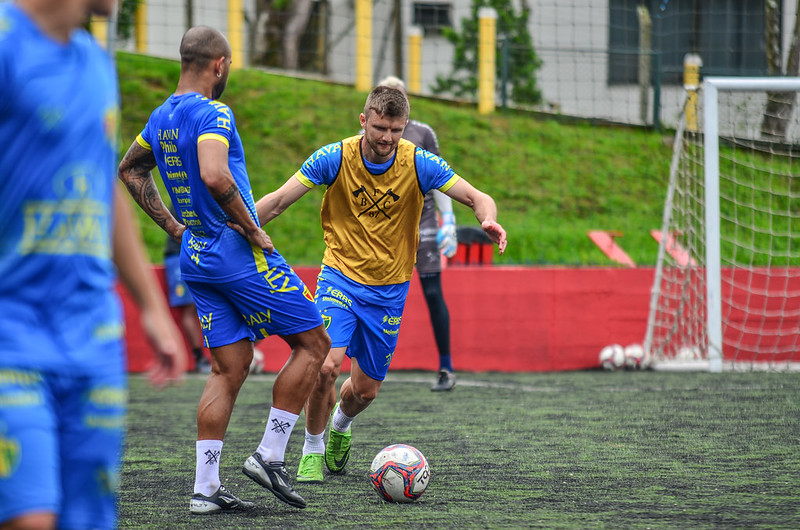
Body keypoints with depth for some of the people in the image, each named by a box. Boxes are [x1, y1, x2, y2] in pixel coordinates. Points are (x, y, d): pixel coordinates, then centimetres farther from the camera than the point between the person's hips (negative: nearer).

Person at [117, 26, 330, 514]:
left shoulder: (161, 117, 12)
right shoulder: (213, 113, -16)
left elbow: (130, 170, 27)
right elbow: (214, 176, -32)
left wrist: (171, 225, 25)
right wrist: (252, 228, -19)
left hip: (195, 258, 8)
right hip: (240, 254, -8)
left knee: (229, 370, 10)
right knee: (314, 344, 3)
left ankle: (206, 487, 3)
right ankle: (269, 456, 0)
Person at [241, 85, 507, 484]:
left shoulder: (419, 164, -12)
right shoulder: (335, 158, -14)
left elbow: (478, 198, -12)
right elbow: (277, 201, -11)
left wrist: (489, 221, -35)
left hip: (389, 288, 2)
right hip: (340, 277, -2)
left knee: (365, 389, 7)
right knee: (325, 366, -22)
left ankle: (340, 426, 44)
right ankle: (312, 450, 3)